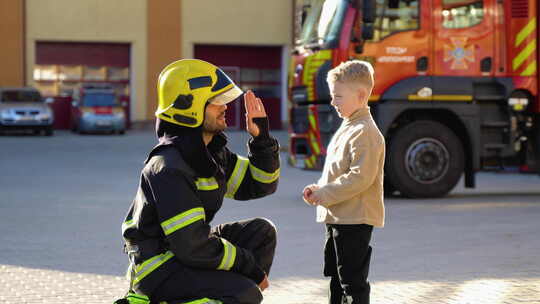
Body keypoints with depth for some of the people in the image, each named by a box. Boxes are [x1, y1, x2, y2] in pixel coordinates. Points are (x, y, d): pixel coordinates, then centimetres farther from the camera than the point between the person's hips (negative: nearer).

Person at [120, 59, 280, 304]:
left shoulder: (214, 152, 6)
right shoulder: (169, 168, -24)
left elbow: (260, 185, 15)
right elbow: (193, 247, -27)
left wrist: (261, 139, -1)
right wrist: (251, 267, -18)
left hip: (188, 251, 10)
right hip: (158, 268, -9)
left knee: (262, 231, -1)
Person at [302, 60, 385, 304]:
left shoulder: (364, 132, -17)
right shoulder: (347, 128, 15)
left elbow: (360, 177, -25)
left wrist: (324, 195, -19)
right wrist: (319, 188, 7)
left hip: (355, 220, -11)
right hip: (338, 218, 11)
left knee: (352, 280, -6)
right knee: (337, 275, 20)